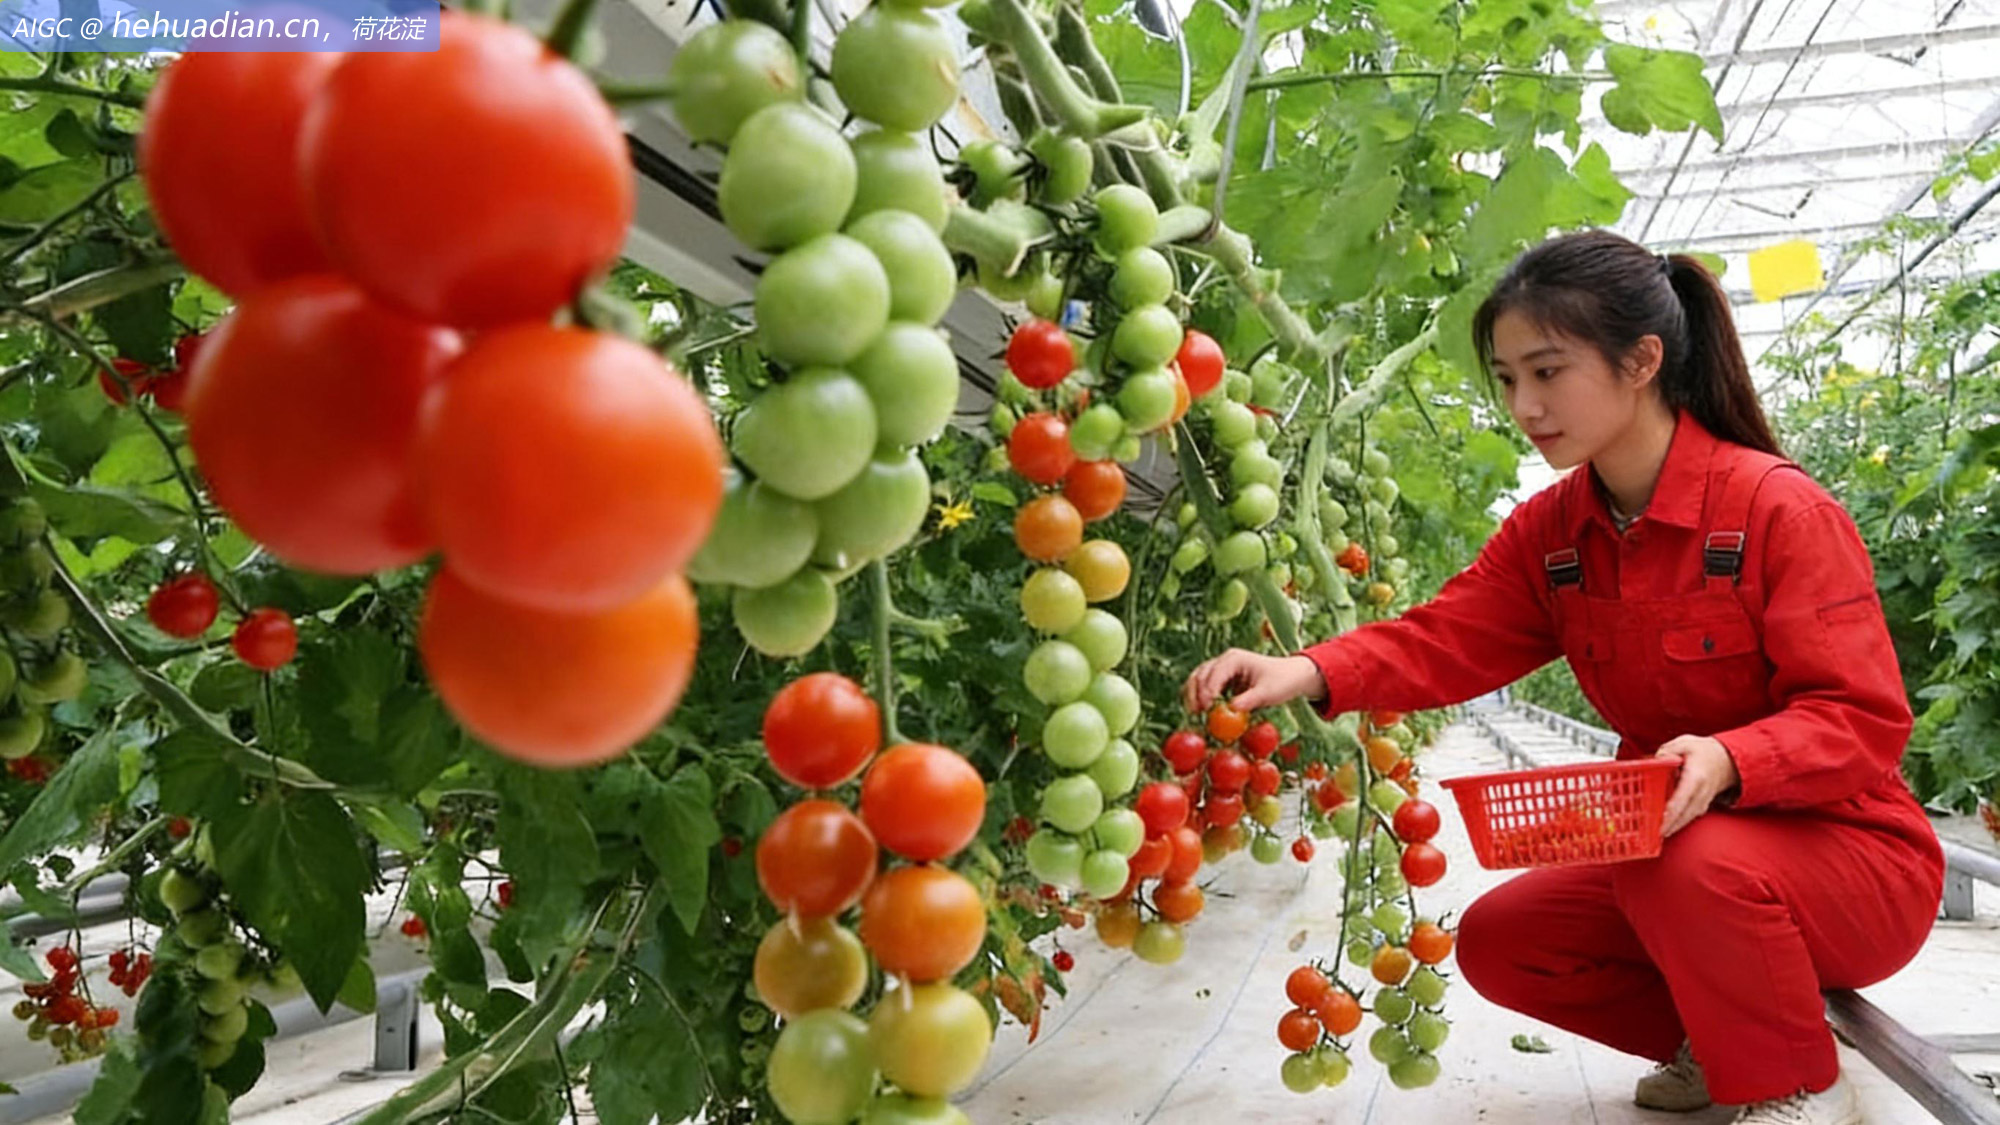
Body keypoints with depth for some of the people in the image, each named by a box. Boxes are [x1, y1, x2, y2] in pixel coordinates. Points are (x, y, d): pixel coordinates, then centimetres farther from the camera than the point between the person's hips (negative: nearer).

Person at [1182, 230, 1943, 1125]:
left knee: (1694, 866, -36)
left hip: (1851, 855, -6)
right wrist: (1308, 673, -33)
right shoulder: (1549, 532, -2)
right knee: (1497, 941, -6)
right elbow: (1446, 638, -14)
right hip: (1673, 848, 6)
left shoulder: (1777, 508, -20)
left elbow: (1866, 721, -22)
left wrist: (1728, 760, -41)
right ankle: (1715, 1044, 17)